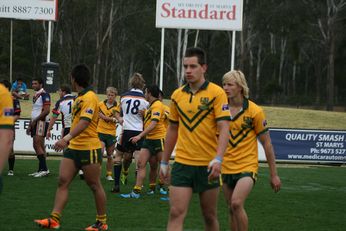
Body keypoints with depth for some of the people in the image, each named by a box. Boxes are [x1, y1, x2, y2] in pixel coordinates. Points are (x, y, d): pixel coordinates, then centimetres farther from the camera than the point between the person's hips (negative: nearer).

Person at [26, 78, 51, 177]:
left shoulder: (44, 94, -11)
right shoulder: (35, 95, 19)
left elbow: (46, 110, -18)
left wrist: (35, 120, -16)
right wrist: (30, 125, 21)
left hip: (41, 122, -10)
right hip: (35, 123, 10)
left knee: (38, 145, -17)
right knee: (36, 146, 8)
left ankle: (44, 169, -18)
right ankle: (41, 169, 11)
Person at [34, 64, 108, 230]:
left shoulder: (89, 97, -15)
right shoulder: (80, 97, 14)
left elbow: (84, 121, -28)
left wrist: (67, 138, -38)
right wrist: (69, 141, 27)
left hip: (89, 149, -9)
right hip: (73, 148, 9)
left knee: (95, 186, 2)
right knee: (63, 181, -2)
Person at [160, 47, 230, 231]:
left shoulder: (216, 93, -6)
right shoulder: (177, 95, 8)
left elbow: (224, 129, -13)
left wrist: (218, 159, -25)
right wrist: (164, 162, 16)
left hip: (208, 166, -3)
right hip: (182, 164, 3)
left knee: (209, 216, 9)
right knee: (176, 213, -8)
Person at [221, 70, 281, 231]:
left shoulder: (255, 111, -7)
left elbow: (266, 143, -2)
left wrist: (274, 174, -1)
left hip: (247, 167, -4)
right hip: (226, 168, 5)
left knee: (236, 204, -25)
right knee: (232, 210, 9)